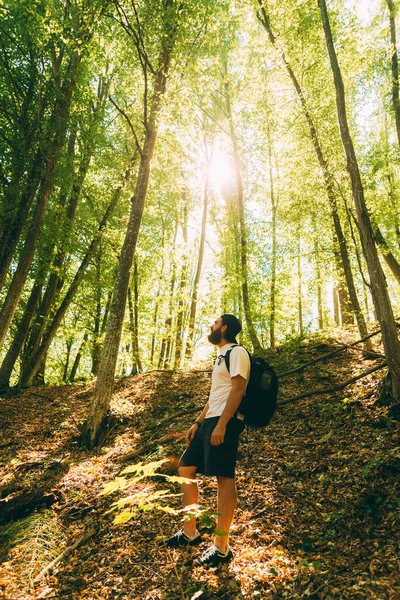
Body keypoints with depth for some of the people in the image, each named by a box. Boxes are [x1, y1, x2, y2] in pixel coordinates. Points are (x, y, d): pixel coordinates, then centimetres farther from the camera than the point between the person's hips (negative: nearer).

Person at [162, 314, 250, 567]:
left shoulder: (237, 352, -7)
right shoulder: (222, 356, 22)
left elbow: (238, 389, -17)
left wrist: (222, 424, -24)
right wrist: (198, 423, 20)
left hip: (225, 422, -10)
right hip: (210, 421, 11)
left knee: (224, 476, -6)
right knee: (186, 467, 13)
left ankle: (222, 548, 5)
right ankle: (190, 532, 24)